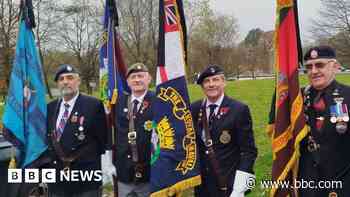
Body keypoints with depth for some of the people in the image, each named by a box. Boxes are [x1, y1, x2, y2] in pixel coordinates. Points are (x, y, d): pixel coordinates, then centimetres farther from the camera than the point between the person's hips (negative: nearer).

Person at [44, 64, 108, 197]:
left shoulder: (93, 105, -7)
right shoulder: (50, 107, 10)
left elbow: (102, 140, -7)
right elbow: (46, 140, 15)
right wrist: (46, 169, 7)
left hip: (85, 180, -5)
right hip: (56, 181, 5)